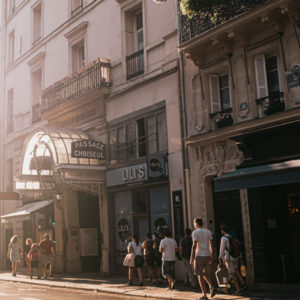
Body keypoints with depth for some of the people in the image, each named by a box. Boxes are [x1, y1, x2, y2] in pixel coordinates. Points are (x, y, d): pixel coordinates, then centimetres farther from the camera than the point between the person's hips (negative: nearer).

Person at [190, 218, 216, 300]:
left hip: (199, 256, -5)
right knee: (206, 274, 16)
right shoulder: (208, 231, 10)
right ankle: (211, 287, -9)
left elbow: (194, 245, -14)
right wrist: (211, 256, 17)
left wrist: (192, 257, -11)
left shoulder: (195, 232, -7)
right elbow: (211, 245, 11)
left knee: (200, 275, 4)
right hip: (207, 256, 5)